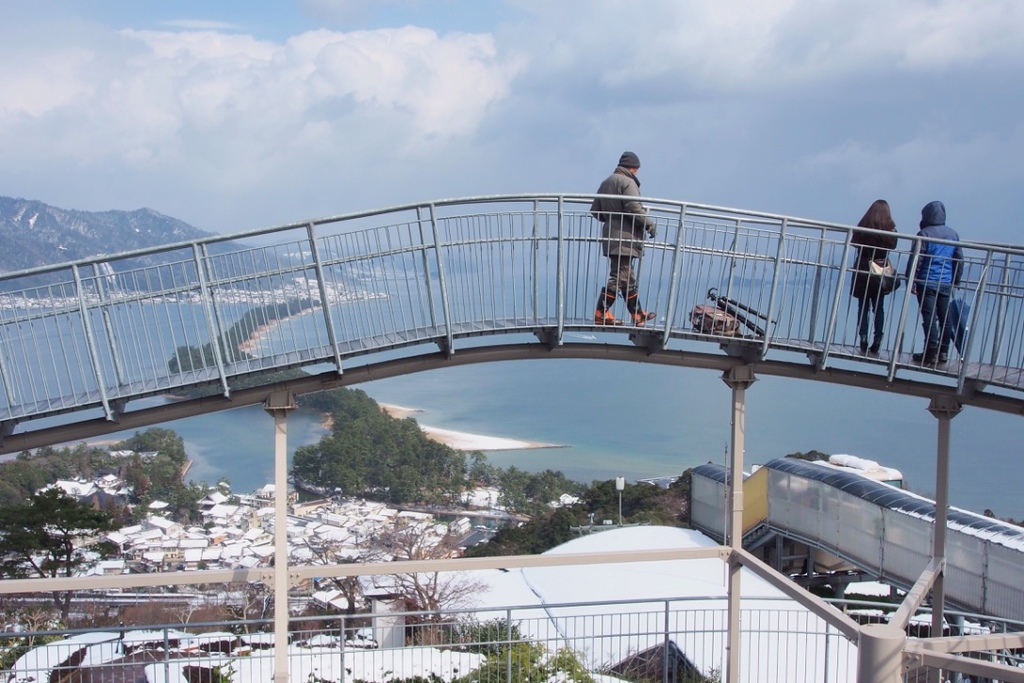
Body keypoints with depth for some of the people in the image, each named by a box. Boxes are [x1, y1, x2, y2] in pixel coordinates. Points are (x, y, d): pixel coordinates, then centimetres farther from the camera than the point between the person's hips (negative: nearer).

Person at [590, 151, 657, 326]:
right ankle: (601, 314, -9)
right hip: (624, 236, -10)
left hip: (610, 236, 10)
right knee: (619, 276, -7)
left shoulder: (606, 182, 16)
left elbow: (595, 211, 16)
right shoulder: (627, 182, -11)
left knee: (628, 277, 15)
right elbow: (634, 209, -20)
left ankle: (638, 315, 23)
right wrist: (649, 224, -8)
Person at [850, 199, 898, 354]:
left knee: (863, 307, 6)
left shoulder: (863, 227, -6)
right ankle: (877, 340, 5)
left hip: (862, 271, 0)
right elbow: (892, 247, -4)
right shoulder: (891, 229, -7)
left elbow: (854, 243, -3)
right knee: (879, 308, 9)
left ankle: (863, 338, -2)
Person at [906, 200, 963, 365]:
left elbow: (916, 259, -12)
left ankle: (931, 353, -6)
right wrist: (956, 282, 20)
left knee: (929, 318, -3)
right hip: (947, 284, 5)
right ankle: (943, 352, 14)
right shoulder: (953, 234, 9)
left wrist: (911, 281, -8)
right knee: (945, 318, 10)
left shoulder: (924, 234, -7)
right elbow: (959, 259, 13)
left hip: (927, 283, -5)